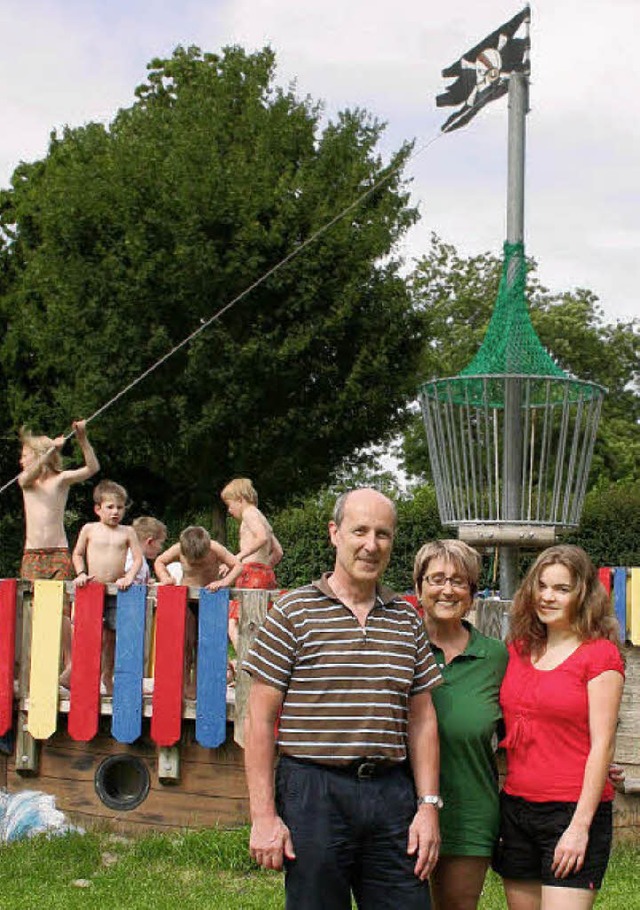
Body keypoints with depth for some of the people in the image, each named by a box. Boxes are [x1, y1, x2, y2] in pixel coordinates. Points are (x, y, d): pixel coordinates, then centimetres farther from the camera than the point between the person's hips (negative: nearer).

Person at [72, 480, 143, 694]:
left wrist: (129, 577, -12)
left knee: (111, 636, 3)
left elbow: (138, 558, 2)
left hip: (116, 590, 0)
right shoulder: (89, 529, 5)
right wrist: (81, 573, -1)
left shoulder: (127, 532, 5)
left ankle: (107, 678, 16)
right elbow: (77, 554, 13)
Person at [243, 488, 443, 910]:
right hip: (313, 793, -3)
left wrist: (428, 805, 5)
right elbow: (260, 720, -4)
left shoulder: (407, 620, 12)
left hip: (392, 794, 4)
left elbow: (421, 720, 14)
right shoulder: (294, 612, -1)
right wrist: (264, 816, -8)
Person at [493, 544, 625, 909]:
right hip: (516, 807, 6)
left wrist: (580, 825, -14)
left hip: (574, 810, -6)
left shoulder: (599, 654, -6)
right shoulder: (518, 649, 10)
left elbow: (602, 745, -10)